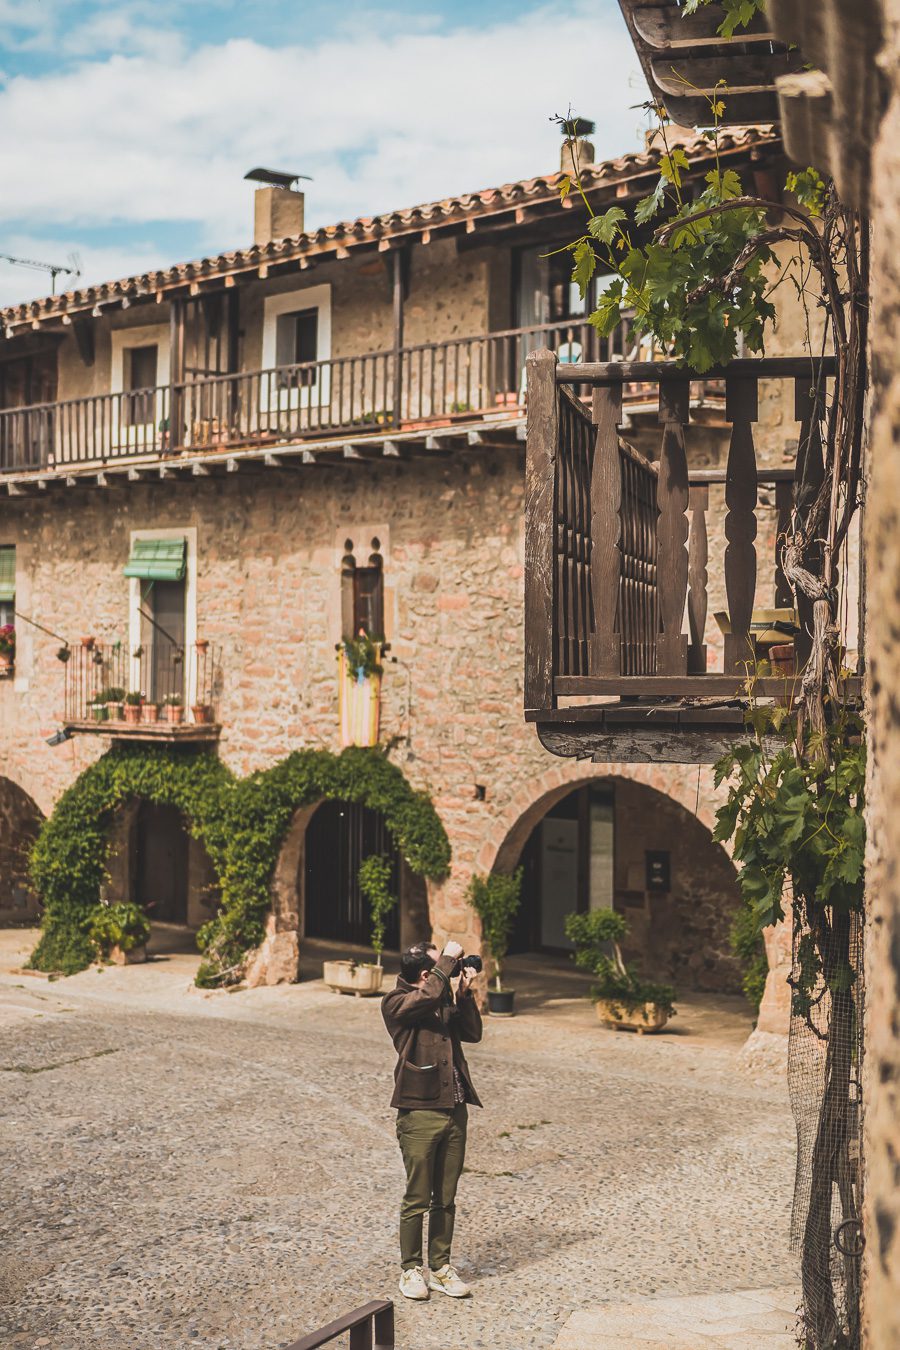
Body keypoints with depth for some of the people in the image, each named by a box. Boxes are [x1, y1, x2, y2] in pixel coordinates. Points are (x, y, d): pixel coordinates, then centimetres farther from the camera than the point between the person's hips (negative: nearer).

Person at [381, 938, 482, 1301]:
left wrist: (465, 993, 1)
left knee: (446, 1198, 11)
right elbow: (428, 996, -26)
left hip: (455, 1110, 6)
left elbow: (473, 1033, 10)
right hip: (420, 1112, -6)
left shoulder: (445, 1000, 15)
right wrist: (449, 958, -16)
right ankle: (411, 1270, 13)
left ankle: (441, 1267, 20)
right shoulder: (396, 1002, -7)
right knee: (418, 1199, 1)